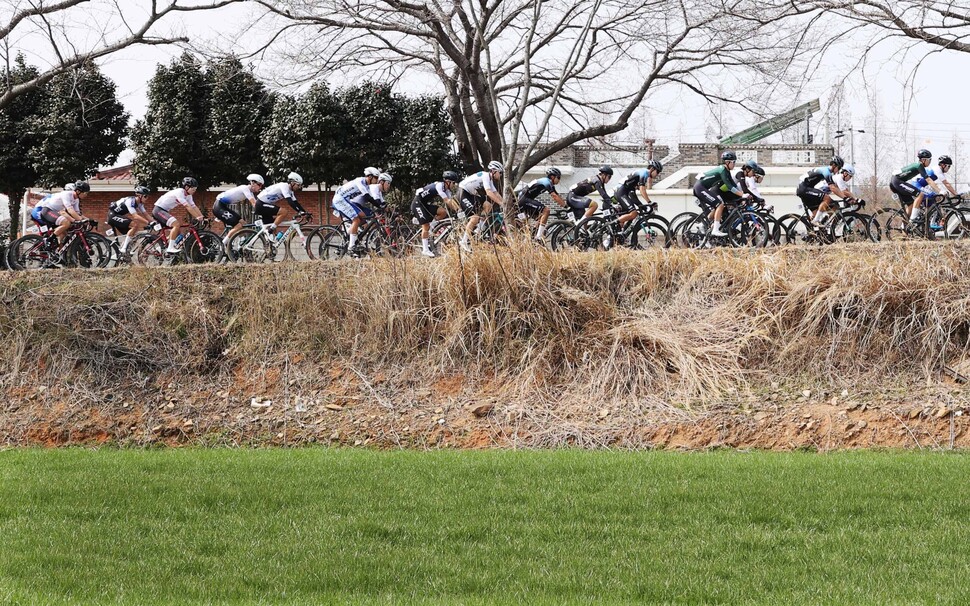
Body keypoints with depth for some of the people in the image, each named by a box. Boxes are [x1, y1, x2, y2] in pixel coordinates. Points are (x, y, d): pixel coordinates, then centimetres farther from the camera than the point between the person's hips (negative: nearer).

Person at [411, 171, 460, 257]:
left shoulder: (446, 189, 5)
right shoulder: (439, 186, -23)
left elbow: (452, 201, 1)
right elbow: (447, 201, -27)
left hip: (426, 204, 9)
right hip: (418, 203, -9)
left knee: (444, 212, -9)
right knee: (425, 226, -15)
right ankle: (425, 249, -12)